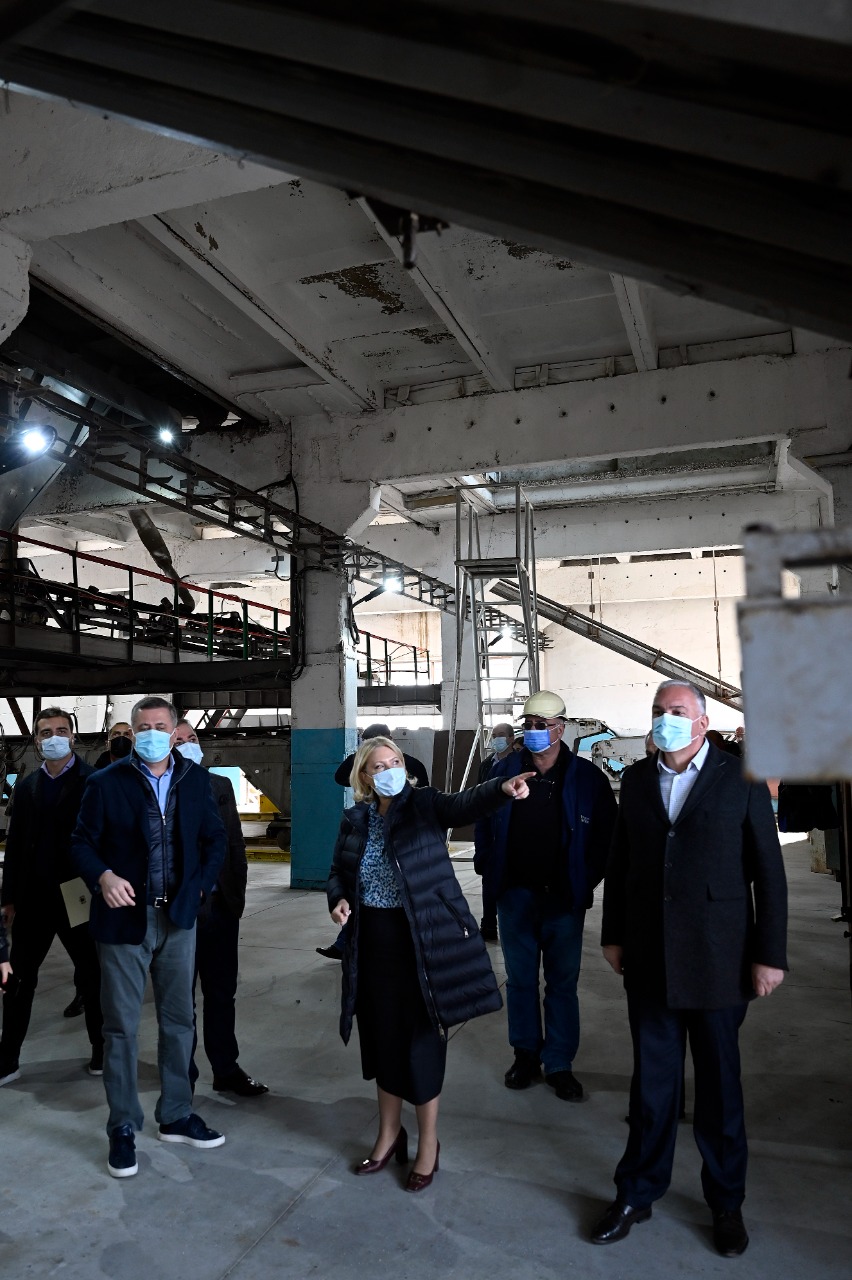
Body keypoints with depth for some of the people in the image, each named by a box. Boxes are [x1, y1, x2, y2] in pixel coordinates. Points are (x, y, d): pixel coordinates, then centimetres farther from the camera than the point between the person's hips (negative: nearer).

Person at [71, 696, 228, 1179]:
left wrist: (199, 887, -2)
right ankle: (123, 1129, 22)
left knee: (179, 1020, 14)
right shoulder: (107, 782, -6)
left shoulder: (196, 780, 2)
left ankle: (176, 1116, 30)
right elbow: (83, 842, -3)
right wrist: (103, 877, -21)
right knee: (122, 1027, 7)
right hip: (125, 919, -3)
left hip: (178, 919, 3)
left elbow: (216, 839, 9)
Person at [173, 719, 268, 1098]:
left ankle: (226, 1070, 30)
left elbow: (235, 843, 7)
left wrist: (237, 892, 1)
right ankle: (182, 1078, 27)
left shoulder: (220, 786, 6)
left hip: (220, 905, 4)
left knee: (222, 992, 15)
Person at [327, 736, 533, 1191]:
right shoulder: (355, 819, 4)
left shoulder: (425, 804, -7)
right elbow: (338, 871, 15)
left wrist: (502, 789, -47)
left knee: (421, 1039, 5)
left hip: (421, 940, -4)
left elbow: (463, 804, -27)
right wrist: (338, 899, -7)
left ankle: (428, 1145, 23)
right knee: (382, 1037, 15)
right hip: (373, 940, 4)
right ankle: (389, 1134, 34)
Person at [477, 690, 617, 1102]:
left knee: (562, 983, 9)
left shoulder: (587, 777, -6)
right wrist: (494, 872, 0)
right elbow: (486, 827, 7)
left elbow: (606, 835, -2)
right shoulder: (504, 770, 0)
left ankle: (560, 1064, 22)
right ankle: (526, 1054, 28)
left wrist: (586, 880, -6)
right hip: (516, 894, 2)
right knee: (520, 979, 13)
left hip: (564, 897, -2)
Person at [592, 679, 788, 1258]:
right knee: (652, 1081, 13)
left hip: (718, 959, -2)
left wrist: (770, 953, -6)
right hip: (650, 960, 2)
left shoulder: (740, 778, -5)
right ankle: (638, 1193, 30)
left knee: (720, 1081, 14)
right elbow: (620, 860, 9)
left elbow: (768, 869, -4)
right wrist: (613, 935, 8)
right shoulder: (637, 779, 5)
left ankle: (726, 1203, 33)